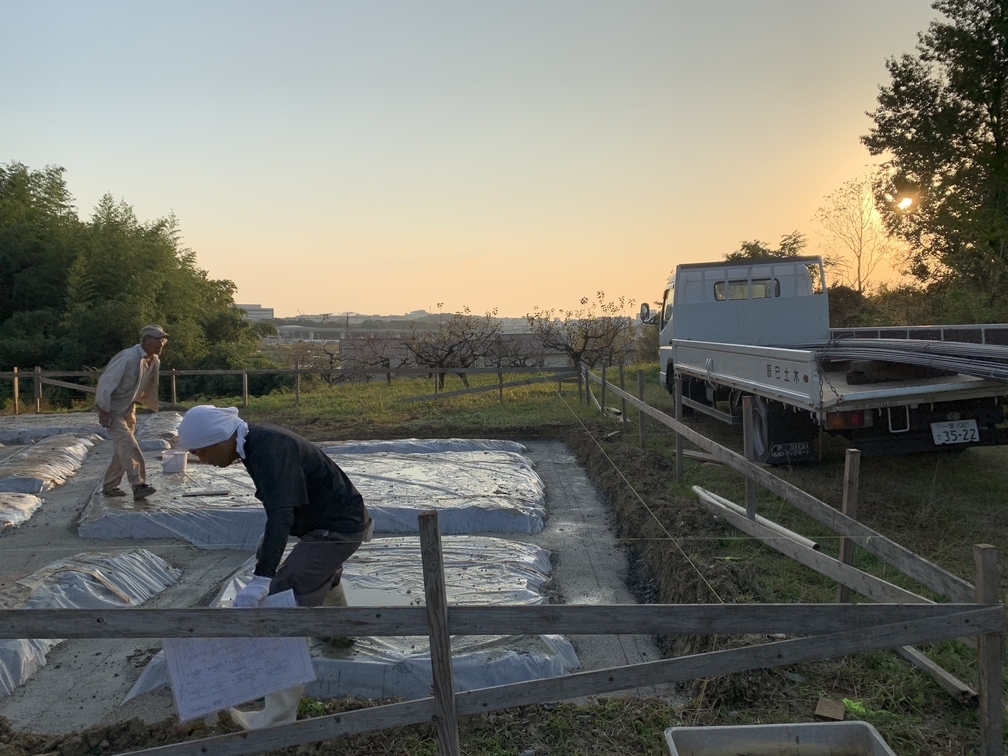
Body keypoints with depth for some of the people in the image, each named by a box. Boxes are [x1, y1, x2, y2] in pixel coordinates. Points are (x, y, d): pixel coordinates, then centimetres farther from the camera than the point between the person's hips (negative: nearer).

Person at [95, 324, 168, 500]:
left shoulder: (155, 362, 0)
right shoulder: (128, 358, -25)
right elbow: (106, 382, -25)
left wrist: (152, 406, 17)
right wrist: (104, 411, -23)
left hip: (129, 410, 8)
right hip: (112, 409, -8)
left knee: (123, 448, 12)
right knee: (128, 443, -20)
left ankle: (109, 486, 23)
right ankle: (138, 485, -23)